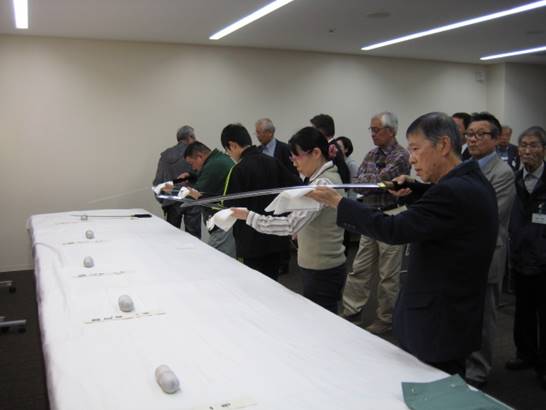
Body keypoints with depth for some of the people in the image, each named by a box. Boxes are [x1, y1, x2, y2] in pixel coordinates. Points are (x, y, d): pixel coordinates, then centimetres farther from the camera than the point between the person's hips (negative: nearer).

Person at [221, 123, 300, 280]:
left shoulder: (239, 169, -15)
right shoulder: (272, 162, 3)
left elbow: (231, 206, -14)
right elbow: (295, 186, 1)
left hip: (252, 241, -6)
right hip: (276, 238, 6)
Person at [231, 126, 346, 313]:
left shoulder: (323, 184, -21)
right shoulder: (328, 177, 10)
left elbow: (292, 224, -29)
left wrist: (249, 217, -25)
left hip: (321, 271, -10)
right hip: (321, 267, 10)